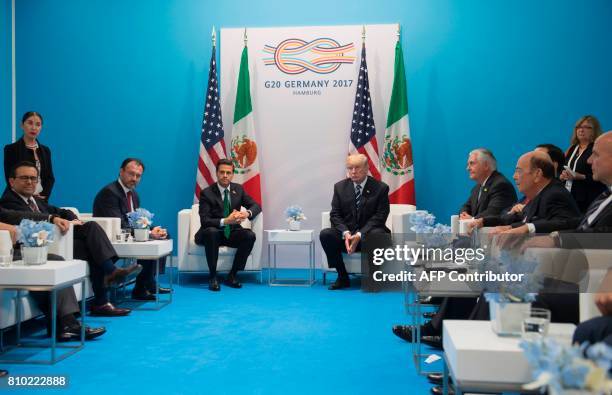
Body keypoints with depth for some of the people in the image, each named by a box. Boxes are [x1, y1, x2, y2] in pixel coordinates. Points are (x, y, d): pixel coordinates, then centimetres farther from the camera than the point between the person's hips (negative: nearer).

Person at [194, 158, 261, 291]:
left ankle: (232, 275, -15)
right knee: (211, 232, -38)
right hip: (213, 233, -3)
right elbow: (204, 221, -19)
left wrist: (247, 213, -22)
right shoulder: (207, 193, -10)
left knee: (250, 235, -25)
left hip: (231, 233, 4)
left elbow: (256, 206, 3)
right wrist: (225, 221, -36)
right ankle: (212, 276, -26)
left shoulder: (238, 189, 3)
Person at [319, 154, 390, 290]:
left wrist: (360, 235, -23)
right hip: (346, 234, 3)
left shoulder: (380, 188, -4)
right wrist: (345, 233, -19)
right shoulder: (340, 187, 5)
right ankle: (343, 277, -11)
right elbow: (335, 214, 1)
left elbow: (379, 217, -10)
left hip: (368, 234, -3)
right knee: (325, 234, -25)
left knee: (377, 235, -37)